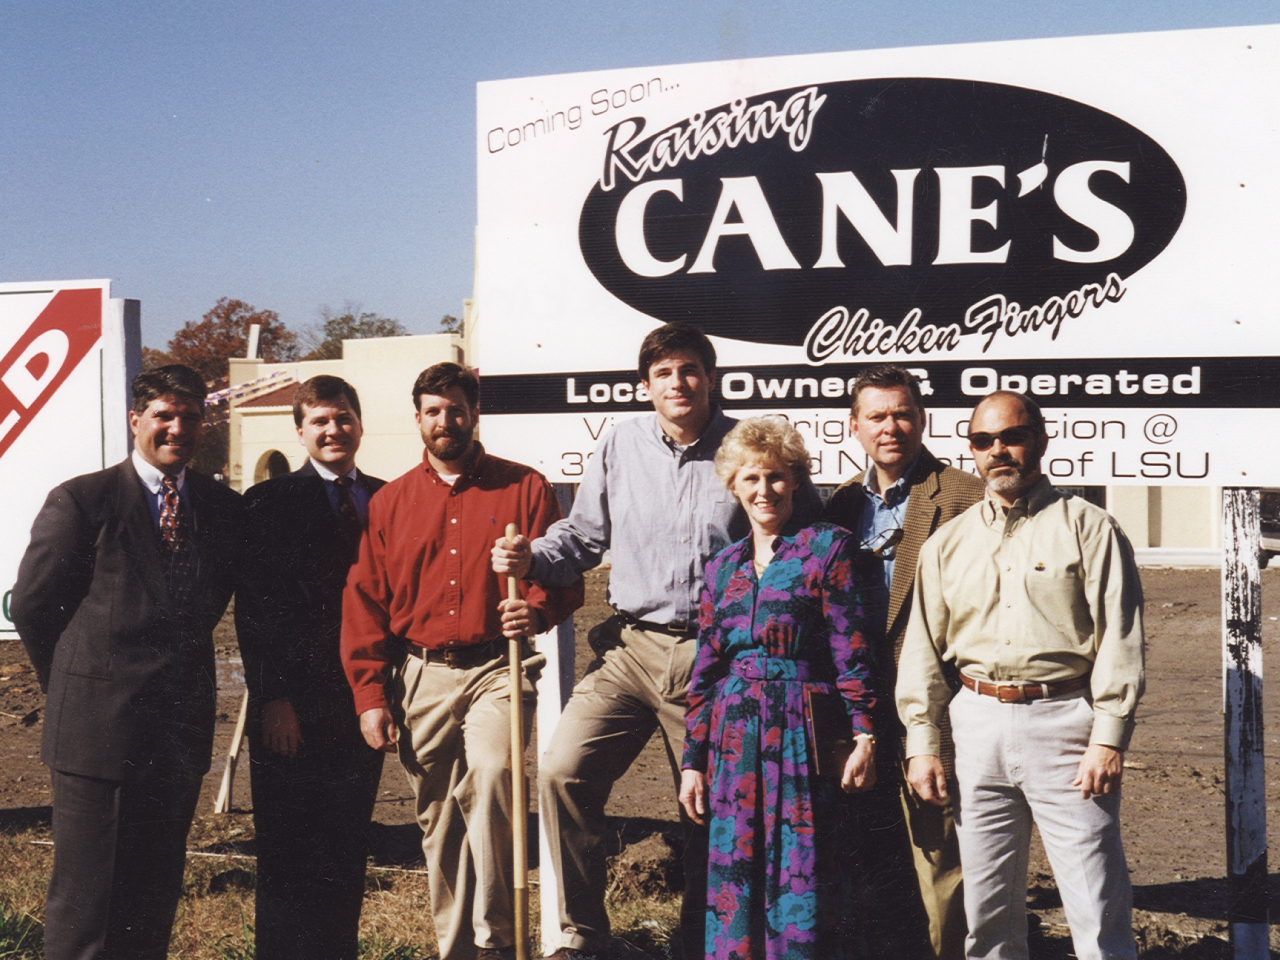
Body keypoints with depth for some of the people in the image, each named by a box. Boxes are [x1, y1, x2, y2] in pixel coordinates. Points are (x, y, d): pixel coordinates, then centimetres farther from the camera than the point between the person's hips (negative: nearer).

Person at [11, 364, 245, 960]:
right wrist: (71, 686, 5)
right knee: (86, 896, 2)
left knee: (156, 896, 13)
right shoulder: (81, 501, -5)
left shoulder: (225, 509, 8)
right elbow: (31, 606, -1)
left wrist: (180, 661, 9)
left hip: (181, 730, 5)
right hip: (97, 727, -4)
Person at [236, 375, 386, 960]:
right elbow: (253, 610, -5)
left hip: (363, 702, 4)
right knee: (287, 858, 3)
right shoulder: (270, 503, 0)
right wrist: (271, 697, -13)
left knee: (348, 851, 11)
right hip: (291, 708, -3)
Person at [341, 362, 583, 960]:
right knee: (437, 822, 6)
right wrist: (370, 696, 3)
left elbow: (565, 575, 6)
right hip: (421, 675, 3)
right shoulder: (389, 502, 11)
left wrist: (536, 610, -17)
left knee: (491, 774, -27)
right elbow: (363, 602, 10)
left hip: (497, 669, -3)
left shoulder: (524, 487, 5)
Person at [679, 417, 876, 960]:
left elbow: (850, 650, -5)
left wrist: (864, 735, -11)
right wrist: (692, 761, 11)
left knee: (801, 880, -1)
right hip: (734, 737, 4)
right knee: (733, 880, 6)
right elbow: (704, 674, 14)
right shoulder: (723, 568, 14)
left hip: (803, 734, -4)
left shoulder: (827, 546, 1)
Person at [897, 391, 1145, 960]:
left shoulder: (1088, 528, 2)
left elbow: (1120, 639, -3)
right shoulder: (947, 543, 13)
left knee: (1097, 907, -3)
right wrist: (922, 744, 6)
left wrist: (1109, 740, -10)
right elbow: (923, 647, 13)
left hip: (1063, 720, -4)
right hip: (977, 723, 4)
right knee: (986, 905, 11)